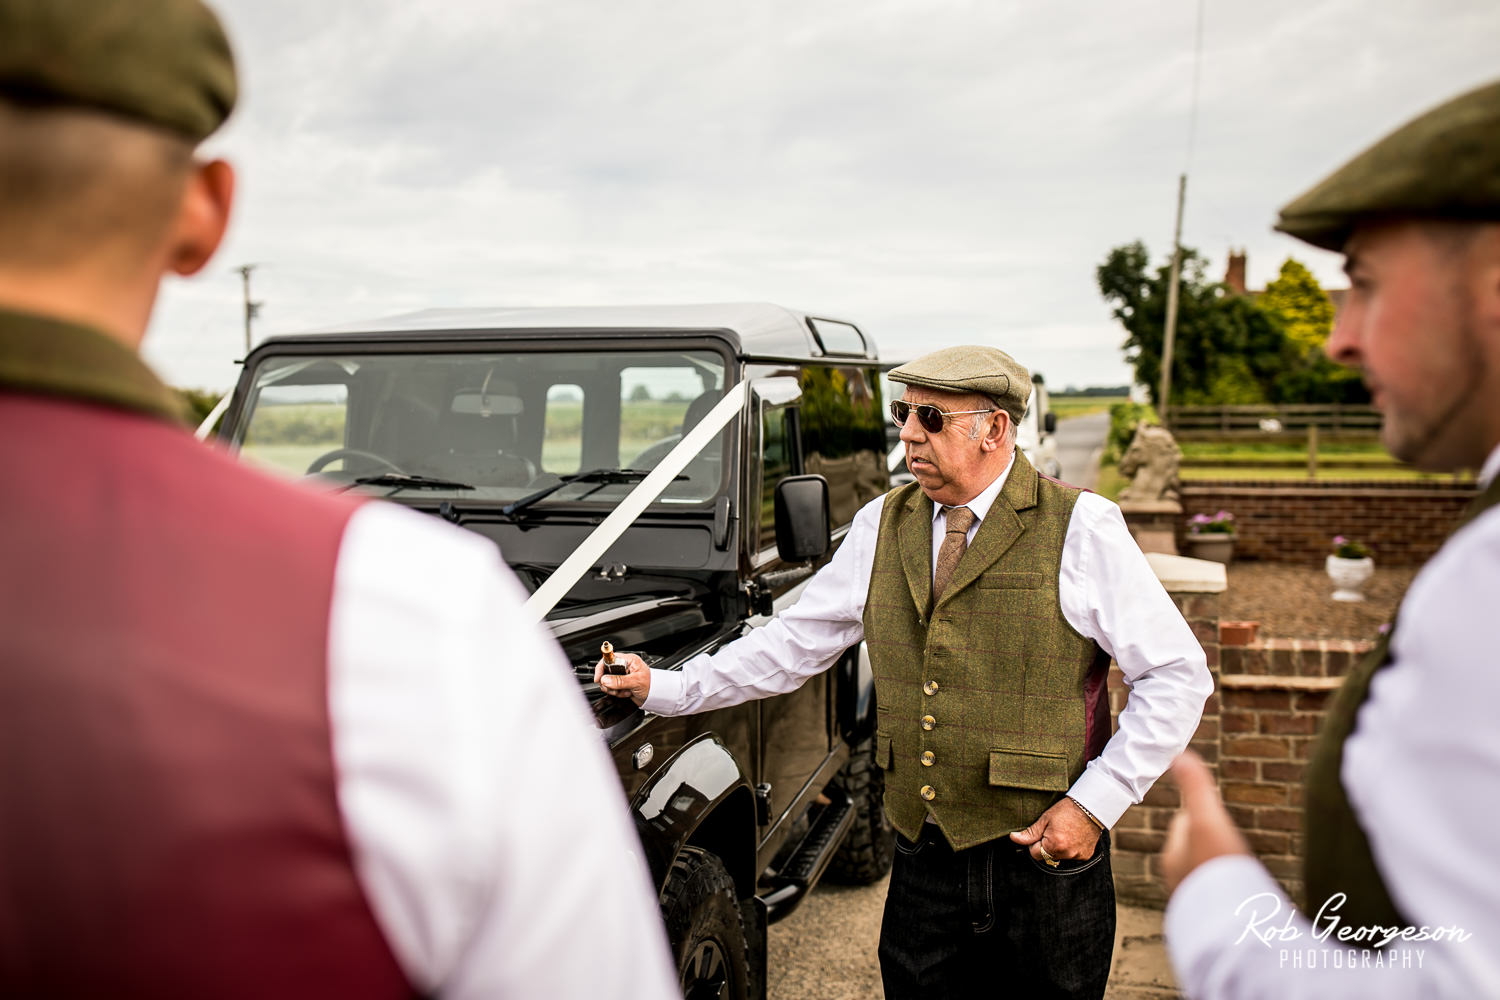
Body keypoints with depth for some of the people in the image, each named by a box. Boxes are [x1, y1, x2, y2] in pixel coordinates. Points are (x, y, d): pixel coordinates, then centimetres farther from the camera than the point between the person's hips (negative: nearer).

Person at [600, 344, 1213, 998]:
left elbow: (1177, 675, -6)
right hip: (922, 864, 4)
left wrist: (1095, 803, -12)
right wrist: (665, 688, 3)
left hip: (1045, 860, -3)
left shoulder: (1080, 528, -9)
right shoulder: (881, 526, 5)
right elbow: (791, 645, 10)